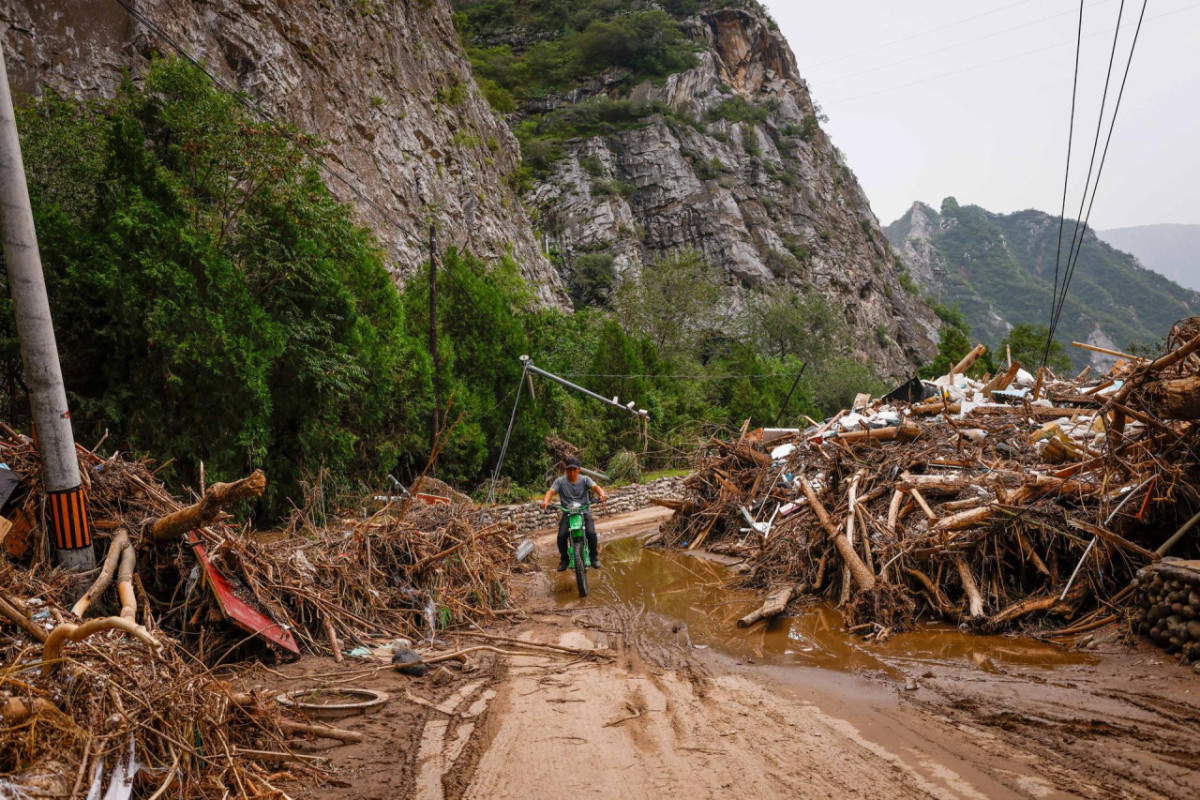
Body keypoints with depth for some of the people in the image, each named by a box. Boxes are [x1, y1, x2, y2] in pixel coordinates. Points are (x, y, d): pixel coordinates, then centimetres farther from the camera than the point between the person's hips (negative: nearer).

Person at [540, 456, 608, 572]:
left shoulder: (585, 480, 2)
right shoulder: (560, 481, 1)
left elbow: (595, 486, -15)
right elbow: (551, 491, -12)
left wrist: (602, 494, -38)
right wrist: (545, 501, -34)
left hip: (584, 512, 0)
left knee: (591, 533, -23)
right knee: (561, 535, -21)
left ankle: (594, 556, 2)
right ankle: (564, 559, 5)